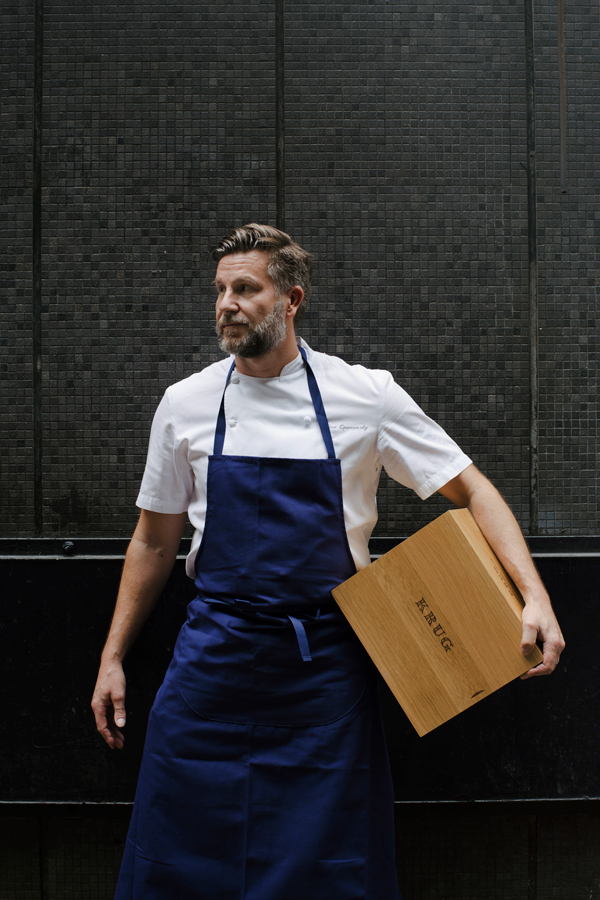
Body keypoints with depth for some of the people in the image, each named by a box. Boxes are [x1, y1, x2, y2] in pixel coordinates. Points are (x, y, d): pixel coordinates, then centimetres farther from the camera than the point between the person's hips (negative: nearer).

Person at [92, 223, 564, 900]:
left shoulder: (364, 395, -3)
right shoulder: (186, 403, 3)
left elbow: (471, 490, 0)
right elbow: (154, 542, 12)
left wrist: (534, 598, -13)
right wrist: (113, 657, 10)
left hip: (326, 660, -1)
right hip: (213, 657, 2)